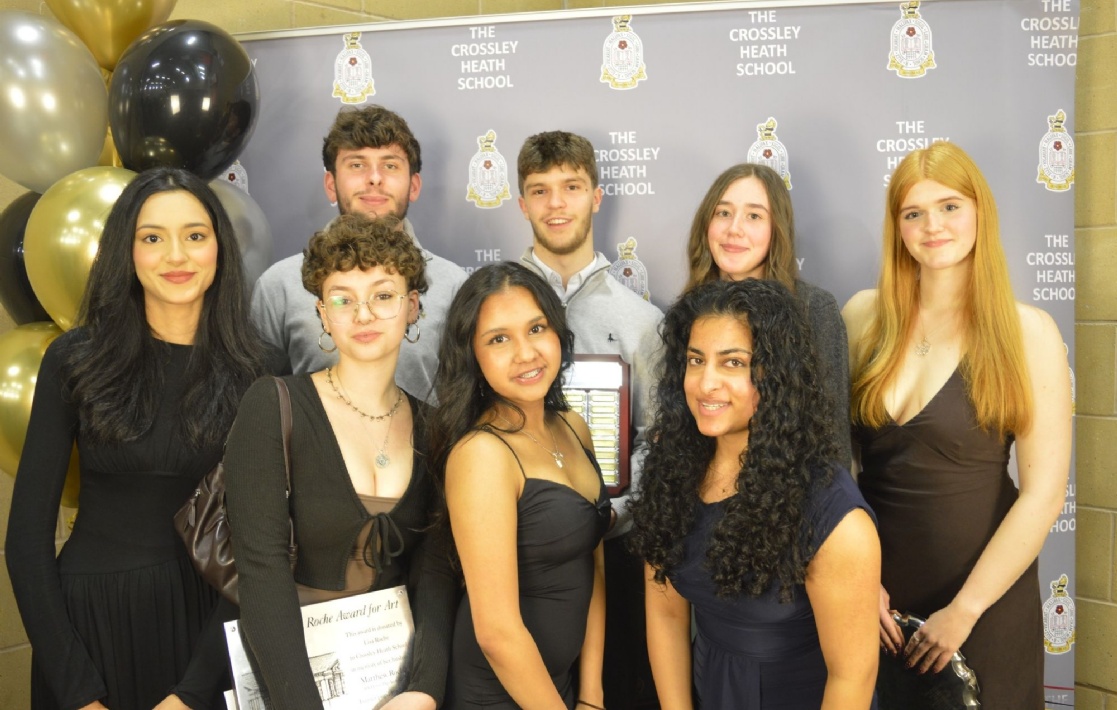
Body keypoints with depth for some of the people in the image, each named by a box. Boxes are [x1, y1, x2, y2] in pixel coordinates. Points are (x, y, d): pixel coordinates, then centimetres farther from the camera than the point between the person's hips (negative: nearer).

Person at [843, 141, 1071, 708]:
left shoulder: (1028, 332, -9)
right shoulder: (864, 317, -3)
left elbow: (1043, 493, -11)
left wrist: (964, 610, -12)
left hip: (982, 599, -2)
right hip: (873, 591, 2)